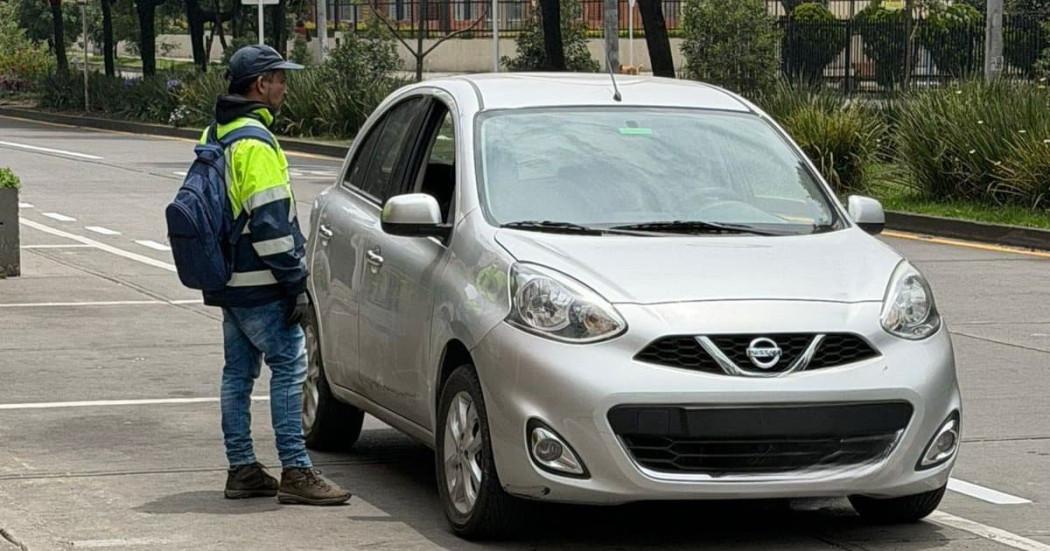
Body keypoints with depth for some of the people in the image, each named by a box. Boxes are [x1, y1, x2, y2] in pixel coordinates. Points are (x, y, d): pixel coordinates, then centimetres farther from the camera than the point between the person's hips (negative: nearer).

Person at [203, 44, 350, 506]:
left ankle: (241, 469, 16)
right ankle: (296, 473, -9)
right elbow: (269, 221, -21)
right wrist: (295, 281, -17)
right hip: (259, 284, -10)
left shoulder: (215, 135, 15)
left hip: (227, 280, 10)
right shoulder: (254, 143, -17)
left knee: (239, 370, 12)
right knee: (290, 365, -8)